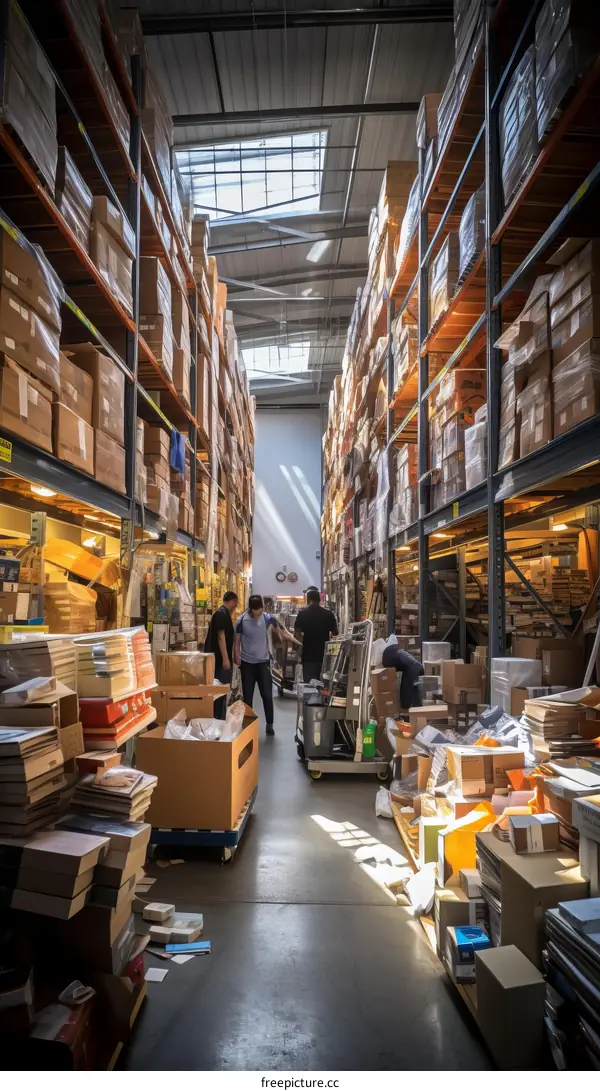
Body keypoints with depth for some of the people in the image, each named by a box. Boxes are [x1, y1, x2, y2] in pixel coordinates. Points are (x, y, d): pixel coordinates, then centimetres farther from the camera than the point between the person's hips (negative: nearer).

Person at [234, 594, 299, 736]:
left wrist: (298, 642, -7)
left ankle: (270, 724, 16)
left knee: (267, 694, 3)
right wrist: (237, 657, -9)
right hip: (247, 662, -1)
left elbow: (282, 632, 2)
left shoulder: (268, 618, -6)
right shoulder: (242, 620, -10)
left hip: (263, 662, 1)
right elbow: (237, 640, -3)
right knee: (247, 695, 8)